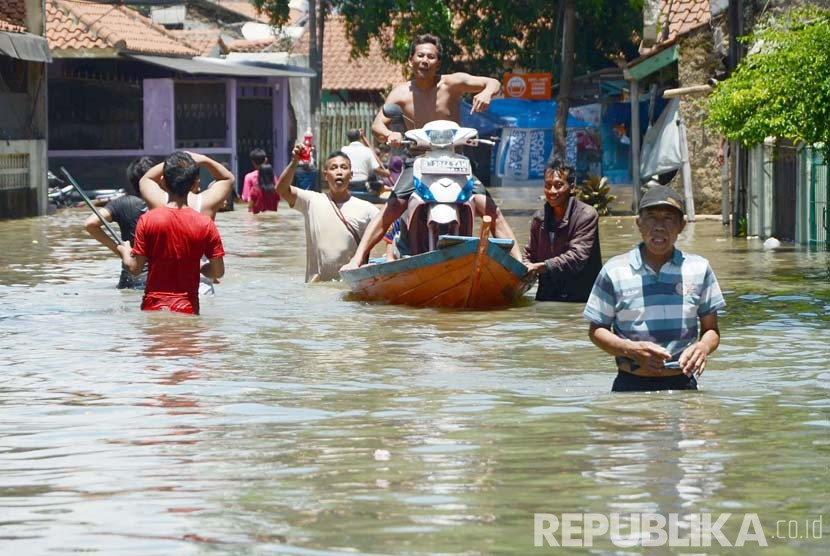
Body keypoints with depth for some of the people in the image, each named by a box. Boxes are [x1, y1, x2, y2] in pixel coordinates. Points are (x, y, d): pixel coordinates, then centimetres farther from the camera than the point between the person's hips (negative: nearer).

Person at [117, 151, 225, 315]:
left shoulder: (147, 220, -8)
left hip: (153, 307, 0)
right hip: (188, 308, 0)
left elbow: (135, 268, -5)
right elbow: (218, 271, -4)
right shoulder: (205, 224, -8)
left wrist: (125, 253, 18)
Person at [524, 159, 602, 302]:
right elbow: (530, 254, 18)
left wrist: (539, 267, -25)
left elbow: (577, 257, -16)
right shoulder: (539, 218, 10)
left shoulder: (586, 215, -7)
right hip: (546, 298, 5)